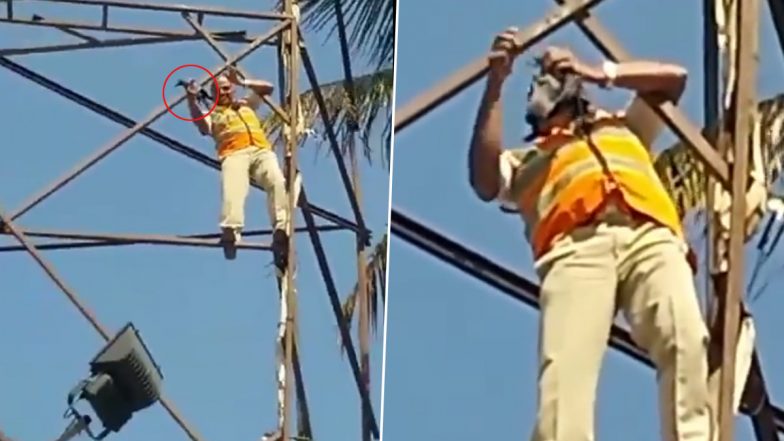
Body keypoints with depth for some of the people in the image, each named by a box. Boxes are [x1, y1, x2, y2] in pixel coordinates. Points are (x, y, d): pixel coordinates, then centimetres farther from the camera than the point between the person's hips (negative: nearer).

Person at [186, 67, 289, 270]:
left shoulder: (247, 105, 37)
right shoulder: (212, 114, 26)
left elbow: (268, 88, 29)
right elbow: (202, 125, 3)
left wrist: (243, 82, 17)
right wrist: (192, 100, -10)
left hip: (261, 150, 2)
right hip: (234, 155, -2)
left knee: (277, 182, -31)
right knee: (233, 190, -35)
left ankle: (281, 231, -45)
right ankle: (230, 233, -57)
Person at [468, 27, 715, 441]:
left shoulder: (623, 126, 44)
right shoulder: (525, 159, 37)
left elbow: (673, 77, 34)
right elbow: (484, 182, 15)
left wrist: (600, 73, 20)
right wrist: (495, 85, 10)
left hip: (651, 235, 2)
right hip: (576, 247, -1)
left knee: (685, 341, -29)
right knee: (565, 365, -29)